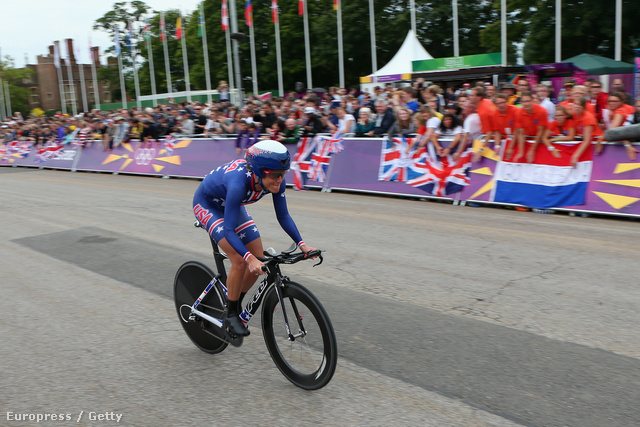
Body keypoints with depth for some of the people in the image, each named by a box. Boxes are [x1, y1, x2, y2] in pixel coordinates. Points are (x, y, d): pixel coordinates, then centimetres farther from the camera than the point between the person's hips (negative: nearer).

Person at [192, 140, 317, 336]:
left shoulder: (276, 182, -24)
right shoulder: (239, 183, -42)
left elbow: (283, 216, -11)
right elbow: (229, 230, -42)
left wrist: (301, 244, -21)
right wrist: (249, 258, -52)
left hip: (230, 204, 7)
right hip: (207, 204, -6)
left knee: (259, 259, -3)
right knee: (240, 261, -21)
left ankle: (236, 306, 19)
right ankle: (231, 316, -1)